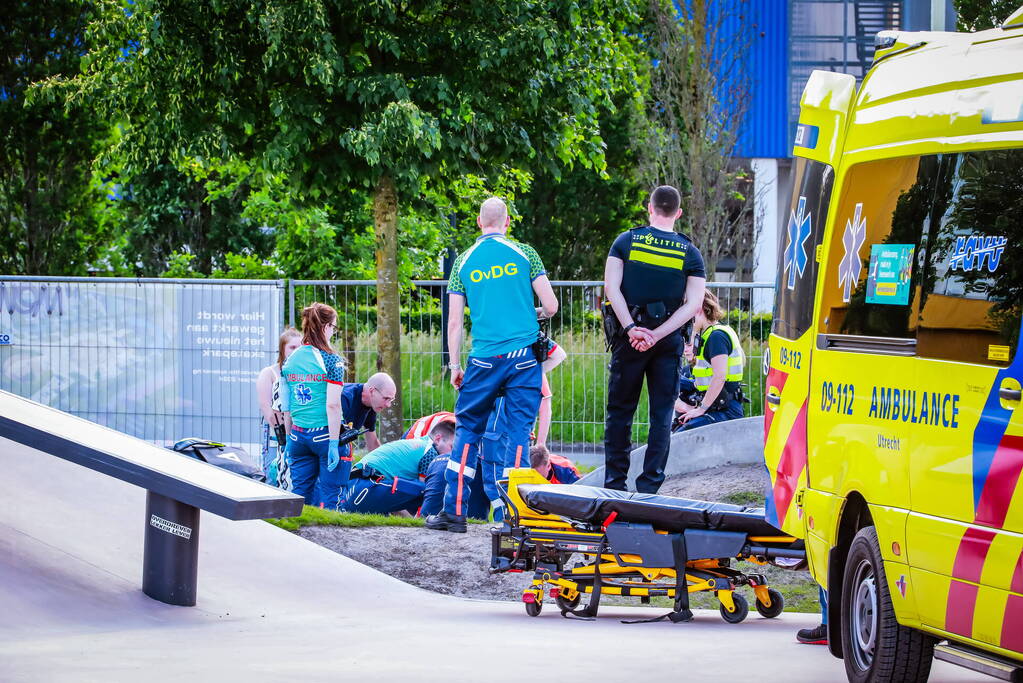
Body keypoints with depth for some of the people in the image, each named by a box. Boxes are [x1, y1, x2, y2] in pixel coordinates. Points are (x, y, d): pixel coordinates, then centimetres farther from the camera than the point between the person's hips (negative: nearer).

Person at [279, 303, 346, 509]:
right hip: (324, 433, -5)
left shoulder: (290, 361, 7)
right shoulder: (331, 360, -9)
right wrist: (334, 443, -14)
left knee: (299, 495, 10)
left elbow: (285, 407, 11)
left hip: (298, 435, 5)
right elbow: (332, 405, -15)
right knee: (328, 499, 0)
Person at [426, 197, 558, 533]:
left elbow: (455, 321, 6)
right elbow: (551, 306, 0)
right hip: (524, 354, -1)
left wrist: (454, 365, 13)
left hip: (484, 359, 1)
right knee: (518, 431, 2)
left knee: (468, 430, 9)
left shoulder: (464, 262, 7)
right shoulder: (524, 254, 2)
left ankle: (454, 510, 5)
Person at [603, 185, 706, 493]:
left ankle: (614, 482, 5)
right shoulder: (690, 253, 2)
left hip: (630, 337, 0)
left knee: (620, 410, 8)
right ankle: (649, 485, 1)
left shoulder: (627, 241, 1)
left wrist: (631, 329, -13)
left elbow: (612, 288, -9)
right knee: (662, 413, 5)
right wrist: (657, 335, -12)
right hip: (668, 341, 0)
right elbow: (693, 304, -6)